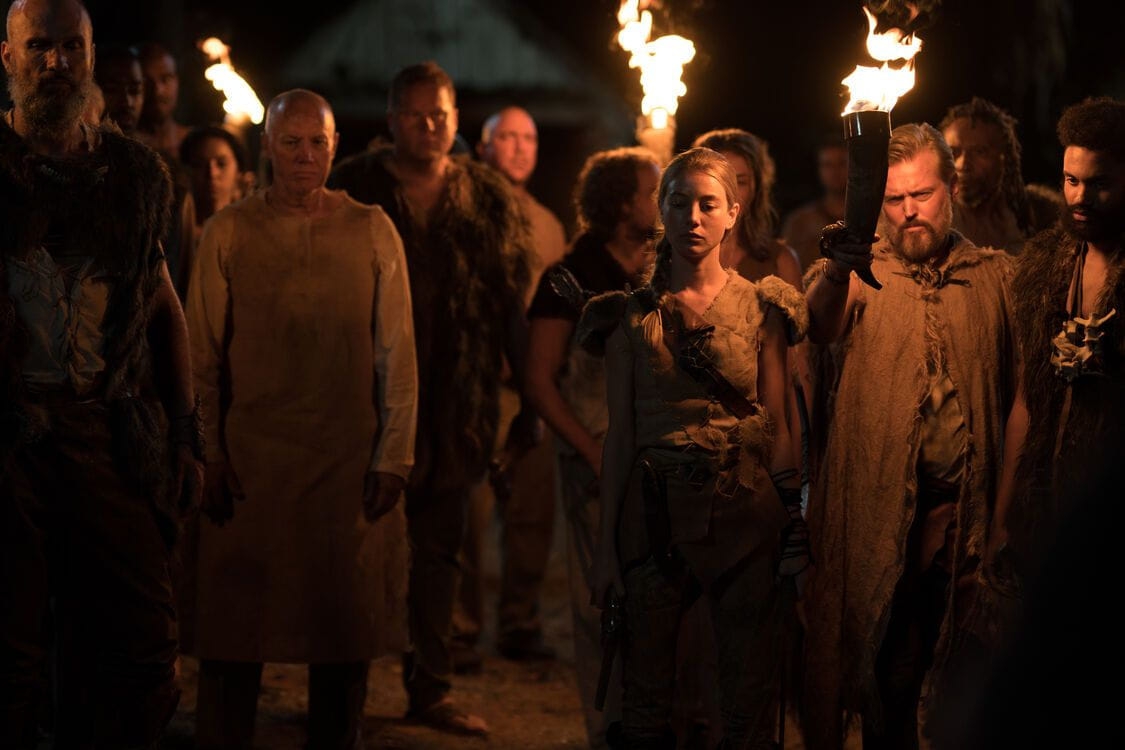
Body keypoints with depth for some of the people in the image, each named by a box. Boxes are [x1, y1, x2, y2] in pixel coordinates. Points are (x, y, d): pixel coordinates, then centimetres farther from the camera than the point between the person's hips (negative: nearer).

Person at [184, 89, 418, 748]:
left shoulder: (373, 231, 6)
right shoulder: (228, 233, 4)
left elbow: (398, 355, 5)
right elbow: (202, 355, 5)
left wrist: (393, 457, 0)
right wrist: (208, 456, -1)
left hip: (348, 459, 1)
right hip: (249, 461, -1)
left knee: (345, 626, 6)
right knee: (234, 631, 1)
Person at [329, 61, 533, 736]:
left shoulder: (490, 199, 7)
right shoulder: (353, 189, 1)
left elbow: (513, 306, 7)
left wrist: (530, 398, 2)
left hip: (456, 402, 2)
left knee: (439, 547, 8)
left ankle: (430, 688, 15)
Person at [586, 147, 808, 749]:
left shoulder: (761, 309, 5)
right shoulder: (632, 314, 5)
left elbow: (778, 427, 5)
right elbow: (620, 434, 5)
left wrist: (794, 529, -2)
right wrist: (606, 544, 2)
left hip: (743, 512, 0)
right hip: (655, 513, 0)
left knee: (749, 700, 3)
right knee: (646, 699, 3)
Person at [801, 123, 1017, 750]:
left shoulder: (996, 276, 8)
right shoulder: (863, 274, 4)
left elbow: (1021, 396, 8)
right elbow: (823, 327, -20)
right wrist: (836, 273, -42)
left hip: (967, 508, 1)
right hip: (879, 509, -1)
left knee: (965, 674, 7)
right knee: (887, 671, 4)